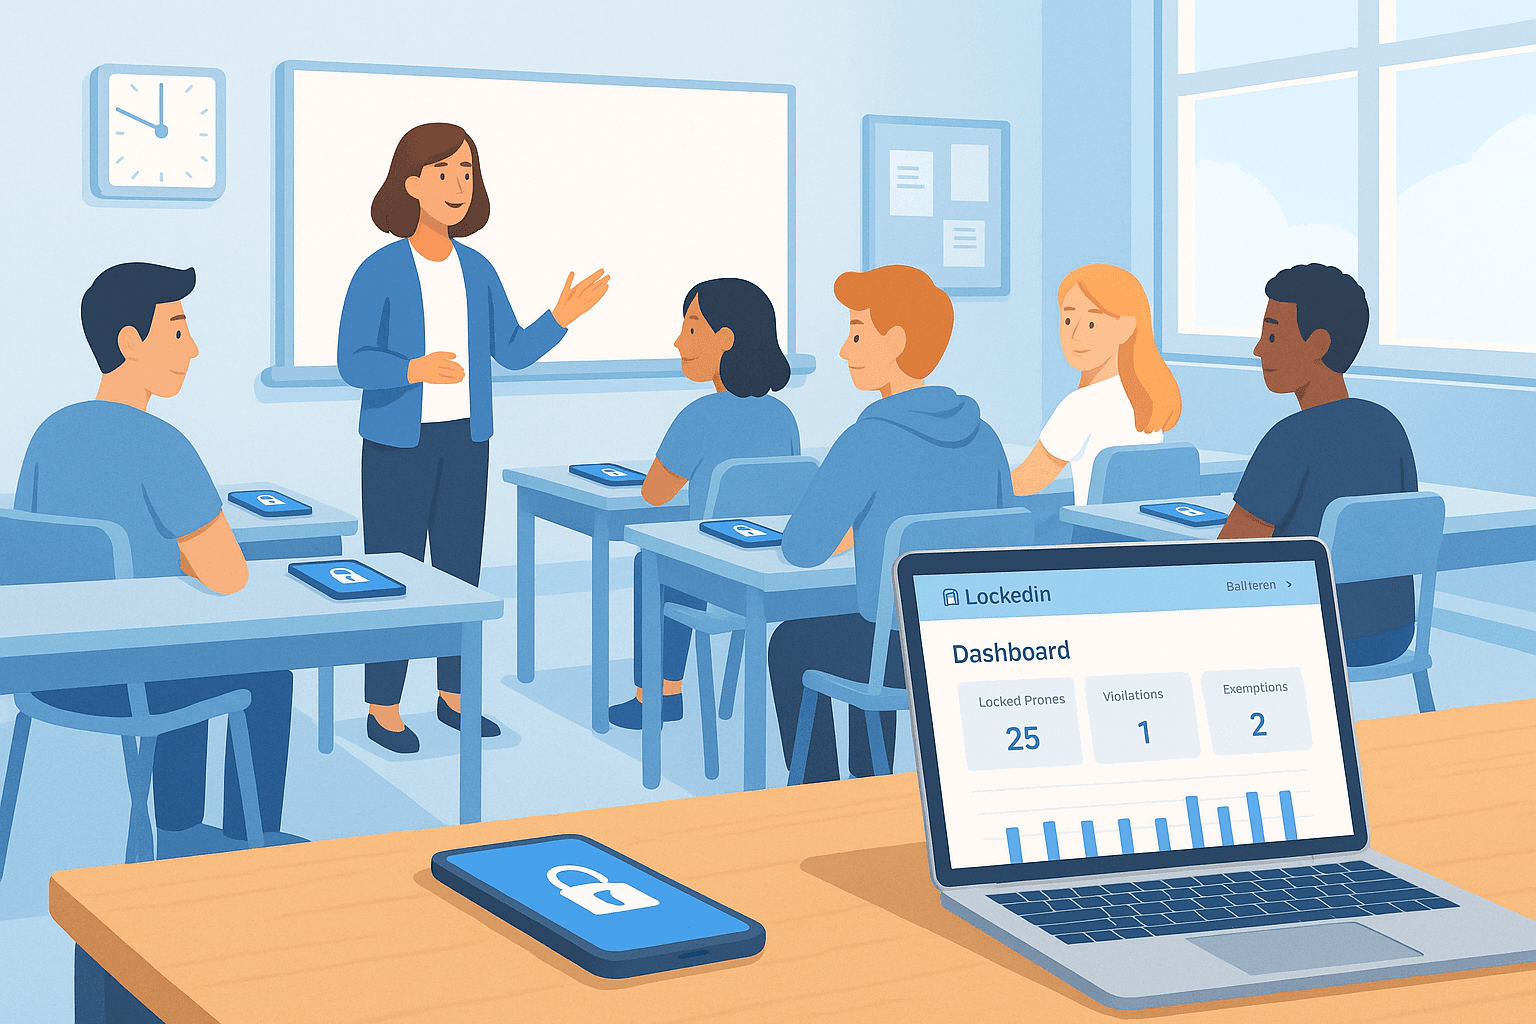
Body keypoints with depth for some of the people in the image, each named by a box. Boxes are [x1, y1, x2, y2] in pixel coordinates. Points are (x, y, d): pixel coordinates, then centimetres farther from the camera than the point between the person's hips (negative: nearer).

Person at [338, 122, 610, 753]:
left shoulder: (477, 271, 5)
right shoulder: (380, 271, -12)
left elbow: (512, 352, 8)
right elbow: (352, 362, -15)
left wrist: (561, 316, -7)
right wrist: (415, 370, -32)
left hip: (464, 439, 6)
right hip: (398, 440, -5)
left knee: (460, 565, 10)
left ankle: (452, 695, 23)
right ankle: (383, 708, 10)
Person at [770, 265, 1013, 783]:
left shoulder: (869, 441, -20)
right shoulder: (982, 435, 0)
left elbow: (802, 549, -15)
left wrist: (852, 529, 9)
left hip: (910, 660, -6)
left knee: (790, 643, 25)